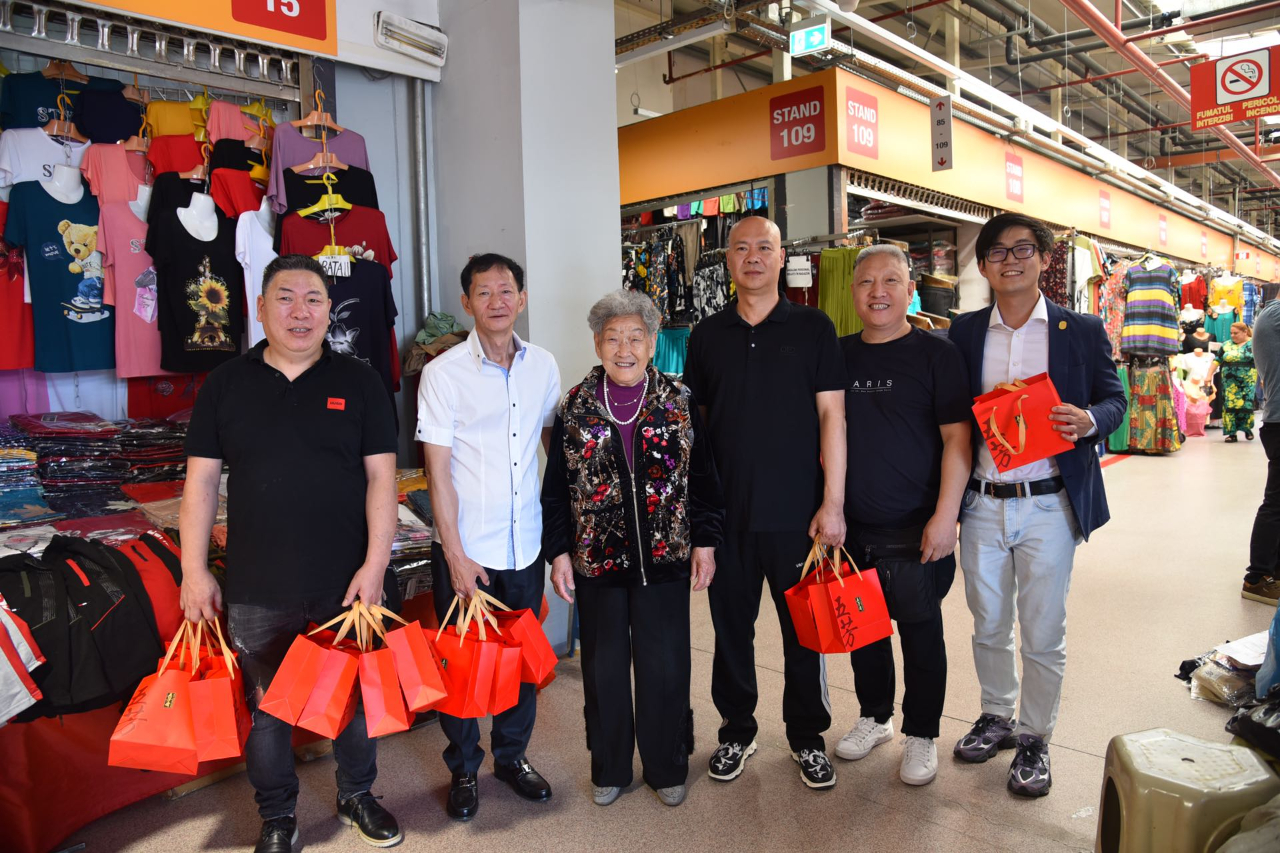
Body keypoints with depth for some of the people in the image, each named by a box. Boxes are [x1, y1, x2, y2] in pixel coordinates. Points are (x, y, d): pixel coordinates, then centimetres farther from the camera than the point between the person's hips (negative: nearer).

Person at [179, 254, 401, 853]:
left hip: (346, 585, 0)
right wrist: (194, 570, 0)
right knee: (265, 708, 12)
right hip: (256, 592, 1)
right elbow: (201, 482, 5)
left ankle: (357, 798, 37)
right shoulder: (225, 385, 4)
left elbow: (381, 477, -3)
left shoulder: (359, 382, 0)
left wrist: (375, 564, -10)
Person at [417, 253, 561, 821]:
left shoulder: (543, 366, 3)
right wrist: (455, 553, -12)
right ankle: (463, 770, 30)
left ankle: (512, 756, 36)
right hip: (465, 547, -3)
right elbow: (437, 469, -9)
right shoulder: (444, 372, -8)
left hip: (525, 543, 4)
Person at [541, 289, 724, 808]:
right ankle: (609, 769, 32)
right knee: (604, 667, 13)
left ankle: (667, 767, 29)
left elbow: (702, 480, 3)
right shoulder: (575, 409, 0)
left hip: (664, 560, 0)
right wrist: (559, 552, -2)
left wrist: (705, 542, 0)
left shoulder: (679, 405, -1)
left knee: (665, 667, 8)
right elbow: (556, 489, 2)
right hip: (596, 561, 1)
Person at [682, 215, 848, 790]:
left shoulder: (812, 328, 1)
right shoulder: (707, 335, 7)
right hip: (725, 511, 2)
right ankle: (736, 731, 31)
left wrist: (832, 503, -9)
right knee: (731, 625, 12)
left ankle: (807, 737, 28)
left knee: (804, 629, 9)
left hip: (796, 511, -2)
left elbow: (831, 417, -3)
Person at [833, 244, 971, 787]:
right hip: (853, 528, 4)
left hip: (917, 529, -4)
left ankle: (921, 735, 27)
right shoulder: (839, 355, 7)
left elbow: (957, 440, -8)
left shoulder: (935, 353, -4)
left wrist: (945, 516, -14)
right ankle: (874, 718, 36)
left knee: (920, 632, 8)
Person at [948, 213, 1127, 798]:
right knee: (988, 626, 17)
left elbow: (1115, 398, 5)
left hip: (1048, 507, -2)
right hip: (981, 505, 2)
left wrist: (1088, 420, -18)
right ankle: (996, 716, 38)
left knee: (1043, 634, 8)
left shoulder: (1082, 331, 0)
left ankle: (1034, 738, 27)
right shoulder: (963, 333, 4)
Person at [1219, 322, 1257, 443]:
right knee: (1229, 405, -1)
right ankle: (1231, 433, 3)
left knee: (1246, 404, -8)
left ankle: (1247, 429, 14)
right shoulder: (1227, 345, 11)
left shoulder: (1253, 344, 2)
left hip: (1247, 381, -3)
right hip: (1229, 382, 3)